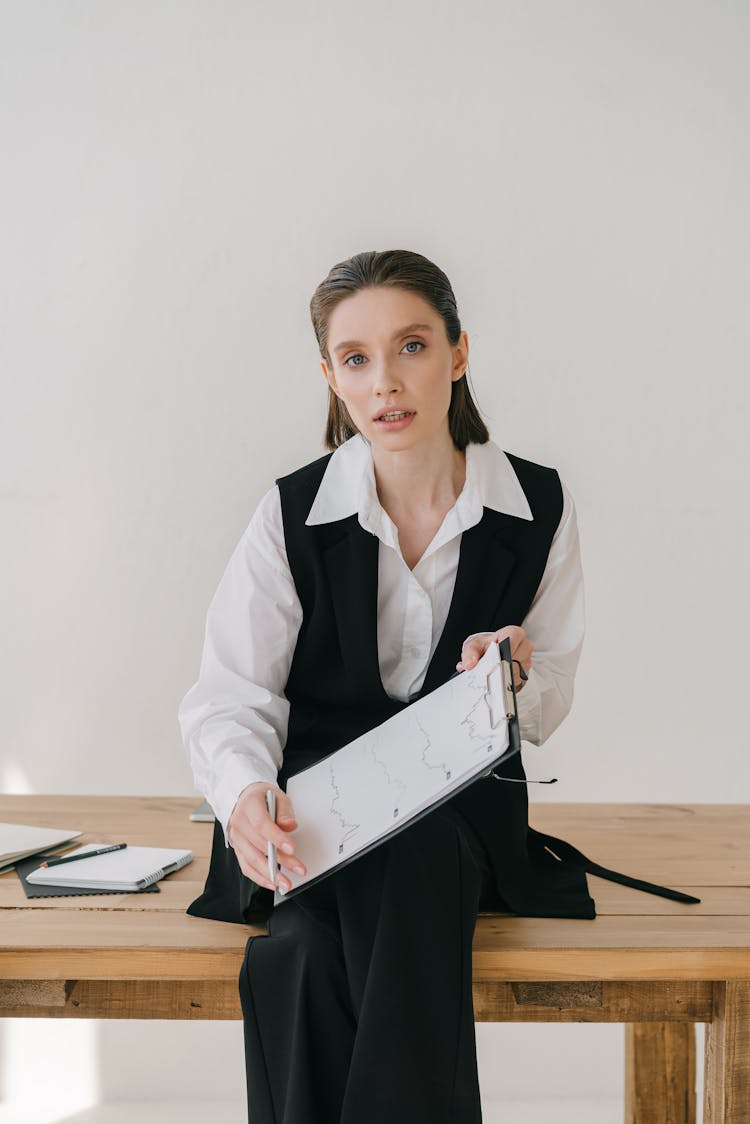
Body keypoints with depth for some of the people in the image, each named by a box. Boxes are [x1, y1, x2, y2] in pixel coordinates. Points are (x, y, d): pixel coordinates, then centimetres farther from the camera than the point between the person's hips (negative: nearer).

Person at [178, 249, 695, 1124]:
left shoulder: (539, 510, 1)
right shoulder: (292, 514, -1)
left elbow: (548, 708, 7)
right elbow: (232, 694, -7)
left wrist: (515, 682, -18)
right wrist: (245, 793, -30)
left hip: (461, 802, 0)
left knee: (413, 864, -36)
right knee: (299, 955, -33)